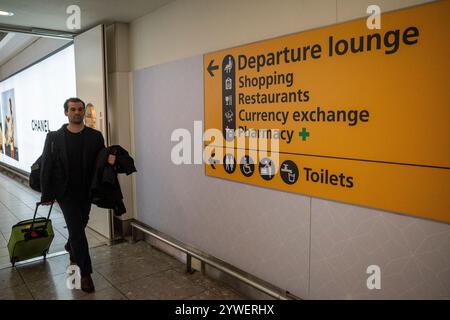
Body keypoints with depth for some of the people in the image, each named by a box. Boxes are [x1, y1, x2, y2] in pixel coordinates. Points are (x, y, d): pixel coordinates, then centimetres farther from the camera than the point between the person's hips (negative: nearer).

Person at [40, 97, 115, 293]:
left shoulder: (95, 136, 1)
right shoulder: (54, 137, -4)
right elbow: (46, 167, -2)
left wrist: (110, 160, -18)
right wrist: (46, 194, -4)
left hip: (86, 191, 3)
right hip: (66, 192, -3)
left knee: (78, 227, 19)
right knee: (77, 230, -5)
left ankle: (71, 249, 51)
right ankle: (86, 273, 6)